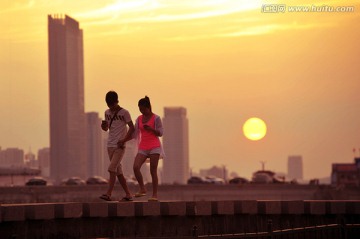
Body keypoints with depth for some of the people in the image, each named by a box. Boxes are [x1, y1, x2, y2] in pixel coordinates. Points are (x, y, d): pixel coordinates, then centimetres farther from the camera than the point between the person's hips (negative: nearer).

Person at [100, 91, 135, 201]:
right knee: (118, 171, 7)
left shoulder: (124, 113, -6)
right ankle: (128, 194, 13)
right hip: (110, 145, 6)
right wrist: (104, 126, -5)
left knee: (112, 169, -17)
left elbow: (132, 128, -5)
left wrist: (124, 140, -12)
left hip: (119, 146, -6)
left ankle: (108, 194, -21)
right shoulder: (107, 112, 11)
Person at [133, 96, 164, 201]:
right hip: (143, 148, 4)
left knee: (153, 171, -7)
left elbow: (160, 133, -4)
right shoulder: (139, 119, 12)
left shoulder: (156, 118, -2)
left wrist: (150, 129, -21)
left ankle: (155, 195, -2)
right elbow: (135, 133, 13)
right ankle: (142, 189, -2)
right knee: (136, 167, -15)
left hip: (154, 147, -4)